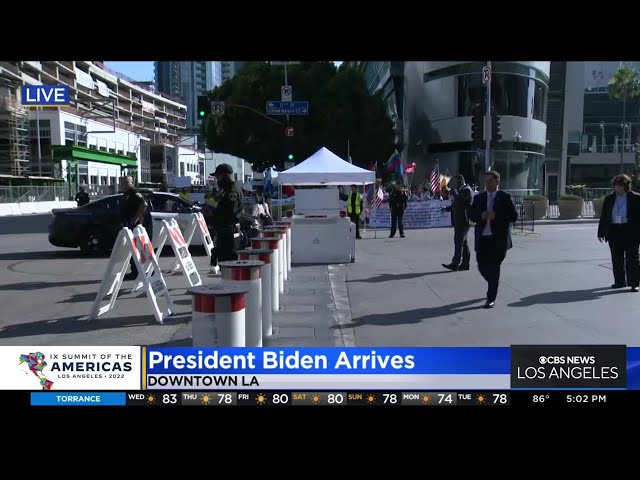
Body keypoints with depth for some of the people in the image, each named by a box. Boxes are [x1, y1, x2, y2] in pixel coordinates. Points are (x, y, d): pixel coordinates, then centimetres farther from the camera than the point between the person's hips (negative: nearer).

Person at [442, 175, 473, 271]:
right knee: (463, 242, 12)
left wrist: (453, 189, -19)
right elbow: (457, 204, 26)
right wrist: (447, 208, 12)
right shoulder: (461, 190, 19)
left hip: (463, 221, -11)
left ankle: (455, 264, -11)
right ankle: (465, 263, 18)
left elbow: (458, 199, -28)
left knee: (458, 242, -11)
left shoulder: (467, 190, -12)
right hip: (460, 221, 11)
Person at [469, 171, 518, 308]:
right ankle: (494, 285, 36)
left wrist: (496, 216, -17)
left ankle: (491, 298, 9)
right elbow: (471, 215, 10)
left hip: (498, 239, -3)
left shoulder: (505, 198, -1)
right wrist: (481, 216, -11)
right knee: (482, 266, 4)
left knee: (494, 268, -2)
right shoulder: (479, 198, 10)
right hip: (482, 238, 4)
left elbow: (514, 216, -5)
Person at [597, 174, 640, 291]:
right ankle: (619, 281, 19)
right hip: (614, 232, 4)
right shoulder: (609, 199, 9)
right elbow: (603, 217, 11)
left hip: (630, 233, -4)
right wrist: (601, 232, 8)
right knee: (617, 259, 8)